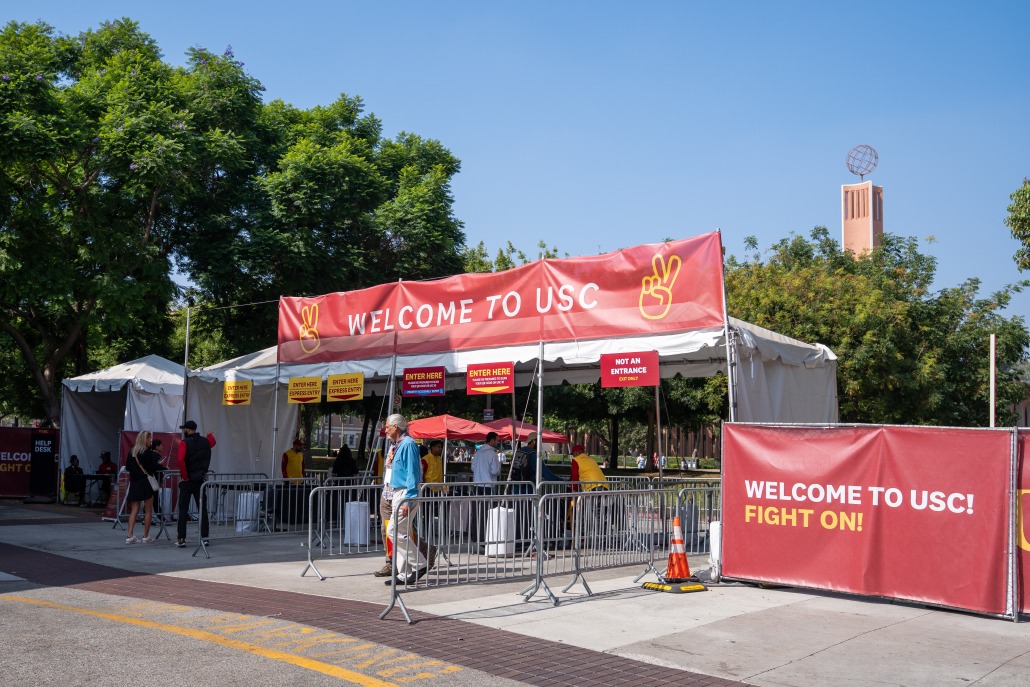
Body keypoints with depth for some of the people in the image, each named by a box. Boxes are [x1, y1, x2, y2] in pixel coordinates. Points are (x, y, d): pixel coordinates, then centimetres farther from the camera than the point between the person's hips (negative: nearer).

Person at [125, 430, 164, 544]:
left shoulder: (131, 452, 6)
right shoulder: (148, 452, -11)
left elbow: (127, 467, 12)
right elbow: (153, 467, -15)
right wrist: (163, 467, 2)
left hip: (134, 483, 5)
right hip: (146, 482, -5)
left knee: (134, 510, 7)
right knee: (148, 511, 5)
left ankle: (129, 536, 0)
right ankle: (146, 536, 8)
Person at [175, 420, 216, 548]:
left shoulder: (185, 443, -11)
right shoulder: (205, 442, 5)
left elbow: (180, 460, -26)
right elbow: (213, 441, 31)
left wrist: (185, 476, -16)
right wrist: (210, 434, 52)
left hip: (187, 481, -4)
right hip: (200, 480, 4)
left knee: (183, 510, 1)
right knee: (202, 508, 10)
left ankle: (181, 539, -1)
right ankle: (204, 537, 9)